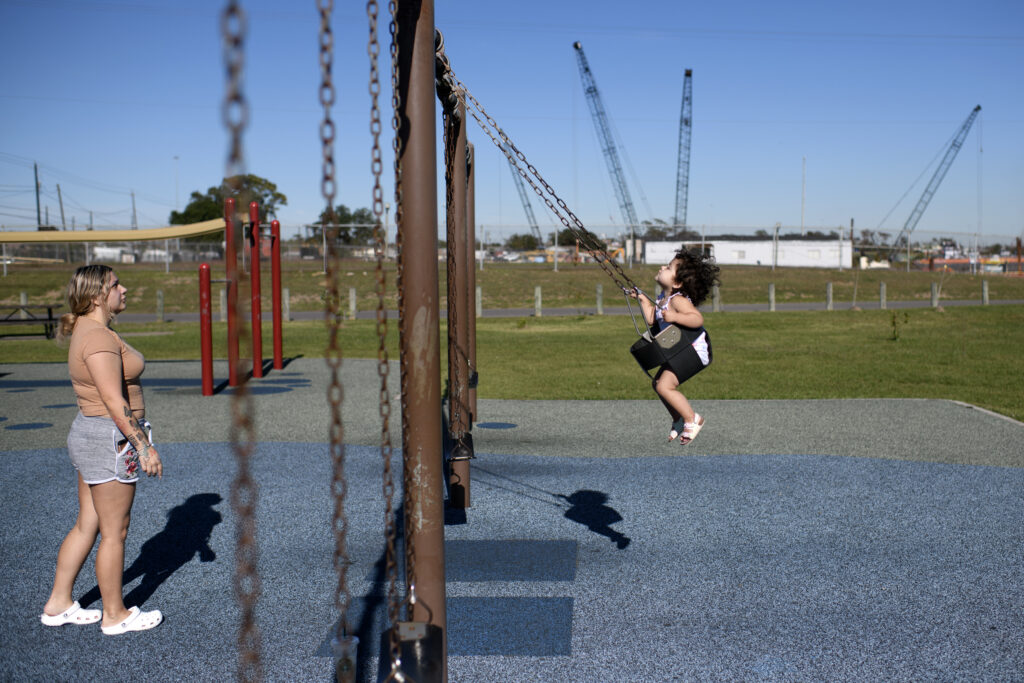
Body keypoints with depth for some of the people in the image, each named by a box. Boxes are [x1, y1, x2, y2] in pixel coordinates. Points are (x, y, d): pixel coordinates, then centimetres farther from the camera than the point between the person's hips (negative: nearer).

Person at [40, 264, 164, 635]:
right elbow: (114, 401, -25)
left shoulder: (87, 331, 12)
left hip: (89, 434, 10)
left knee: (87, 526, 18)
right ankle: (115, 615, 16)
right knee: (114, 532, 3)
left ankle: (58, 604, 28)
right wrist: (144, 446, -22)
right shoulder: (99, 337, -21)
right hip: (111, 440, -10)